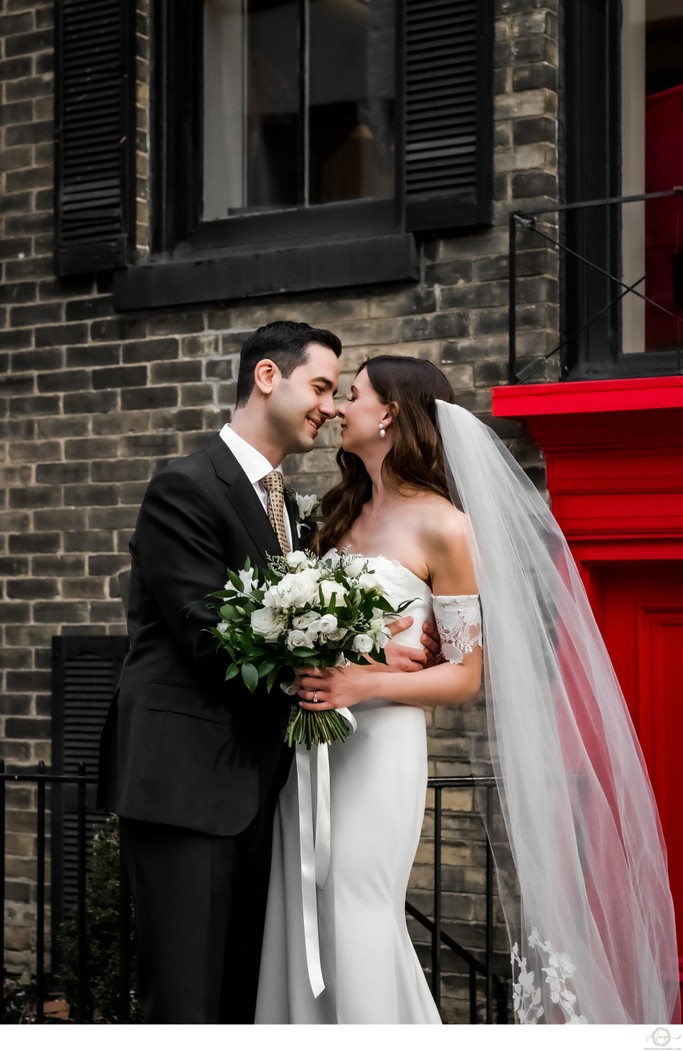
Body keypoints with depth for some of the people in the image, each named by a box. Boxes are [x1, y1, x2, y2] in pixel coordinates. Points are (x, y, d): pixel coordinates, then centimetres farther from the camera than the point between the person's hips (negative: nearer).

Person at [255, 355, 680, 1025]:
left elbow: (464, 675, -6)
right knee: (300, 932, 5)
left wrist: (365, 685, -18)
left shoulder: (443, 528, -7)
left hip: (379, 744, -6)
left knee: (358, 933, -8)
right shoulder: (343, 513, 13)